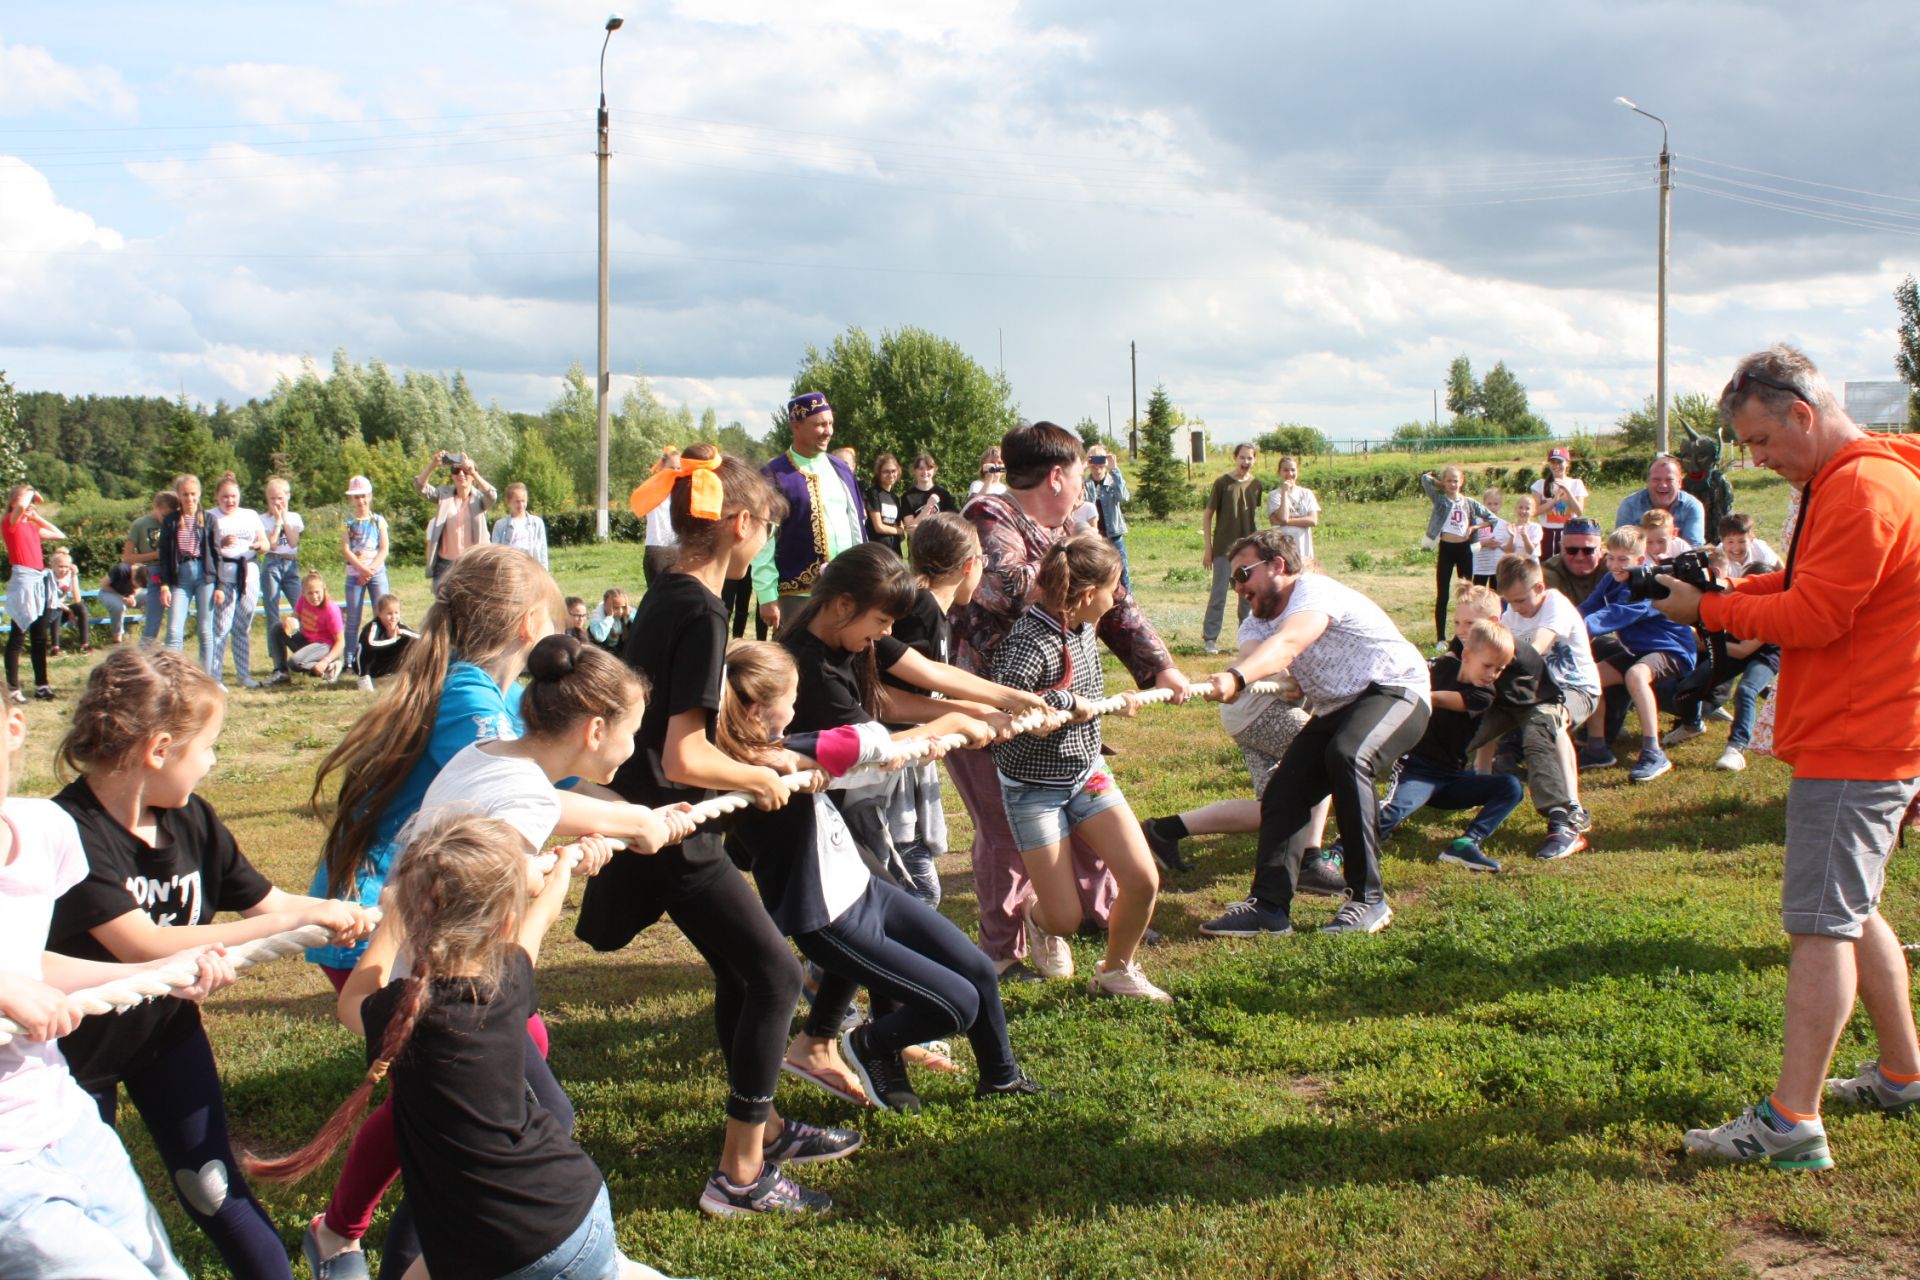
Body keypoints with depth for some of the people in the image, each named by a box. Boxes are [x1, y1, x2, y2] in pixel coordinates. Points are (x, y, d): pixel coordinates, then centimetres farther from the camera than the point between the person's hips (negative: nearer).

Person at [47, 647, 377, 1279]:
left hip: (167, 1029, 5)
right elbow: (145, 946, -37)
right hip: (77, 1043, -4)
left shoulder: (191, 821, -10)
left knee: (213, 1187, 7)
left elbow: (266, 901, -1)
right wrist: (299, 918, -36)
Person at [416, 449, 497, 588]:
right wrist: (432, 466, -27)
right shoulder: (444, 494, 6)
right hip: (445, 563, 2)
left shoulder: (478, 498, -1)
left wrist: (473, 472, -37)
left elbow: (492, 496, -23)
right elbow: (420, 486, -8)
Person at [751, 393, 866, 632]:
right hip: (799, 594, -5)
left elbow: (857, 525, 14)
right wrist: (767, 597, -12)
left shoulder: (840, 469, 10)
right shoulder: (775, 476, -7)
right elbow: (764, 542, -8)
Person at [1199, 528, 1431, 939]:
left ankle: (1367, 900, -29)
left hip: (1396, 691, -10)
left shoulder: (1313, 589, -15)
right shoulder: (1277, 617, 20)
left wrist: (1236, 677, -51)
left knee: (1346, 756, -36)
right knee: (1284, 790, -7)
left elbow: (1288, 644, -35)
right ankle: (1269, 907, -8)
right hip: (1338, 710, 10)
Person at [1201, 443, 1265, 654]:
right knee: (1219, 593, -3)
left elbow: (1256, 514, 14)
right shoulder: (1222, 483, -7)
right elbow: (1207, 515, -4)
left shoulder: (1257, 484, 4)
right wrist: (1207, 548, -8)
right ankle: (1210, 638, 4)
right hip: (1224, 548, -4)